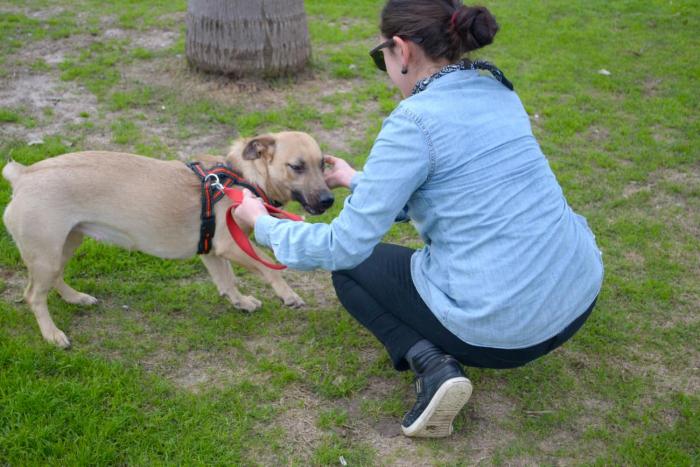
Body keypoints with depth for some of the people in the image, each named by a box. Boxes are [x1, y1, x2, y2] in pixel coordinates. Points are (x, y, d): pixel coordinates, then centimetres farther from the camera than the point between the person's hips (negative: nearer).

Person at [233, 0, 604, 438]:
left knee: (349, 267, 16)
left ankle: (430, 363, -2)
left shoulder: (415, 120, -16)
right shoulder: (498, 91, 7)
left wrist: (263, 224, 6)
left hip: (501, 330, -8)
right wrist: (360, 181, 32)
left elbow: (345, 246, -12)